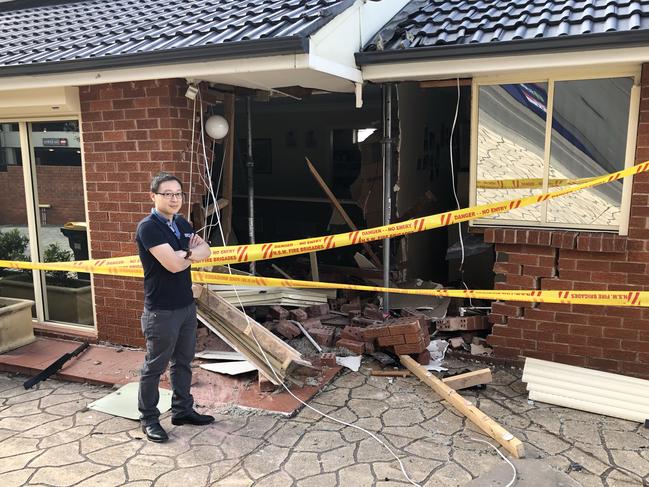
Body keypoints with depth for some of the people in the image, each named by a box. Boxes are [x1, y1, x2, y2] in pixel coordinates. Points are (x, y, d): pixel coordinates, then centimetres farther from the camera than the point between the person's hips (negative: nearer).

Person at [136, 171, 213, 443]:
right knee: (155, 366, 6)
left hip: (187, 305, 8)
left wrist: (186, 252, -14)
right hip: (161, 311, -8)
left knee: (183, 362, 18)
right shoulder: (148, 227, -16)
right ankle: (149, 419, 21)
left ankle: (182, 410, 32)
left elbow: (206, 251, 6)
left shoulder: (182, 223, 9)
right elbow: (174, 264, -25)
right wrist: (193, 253, -5)